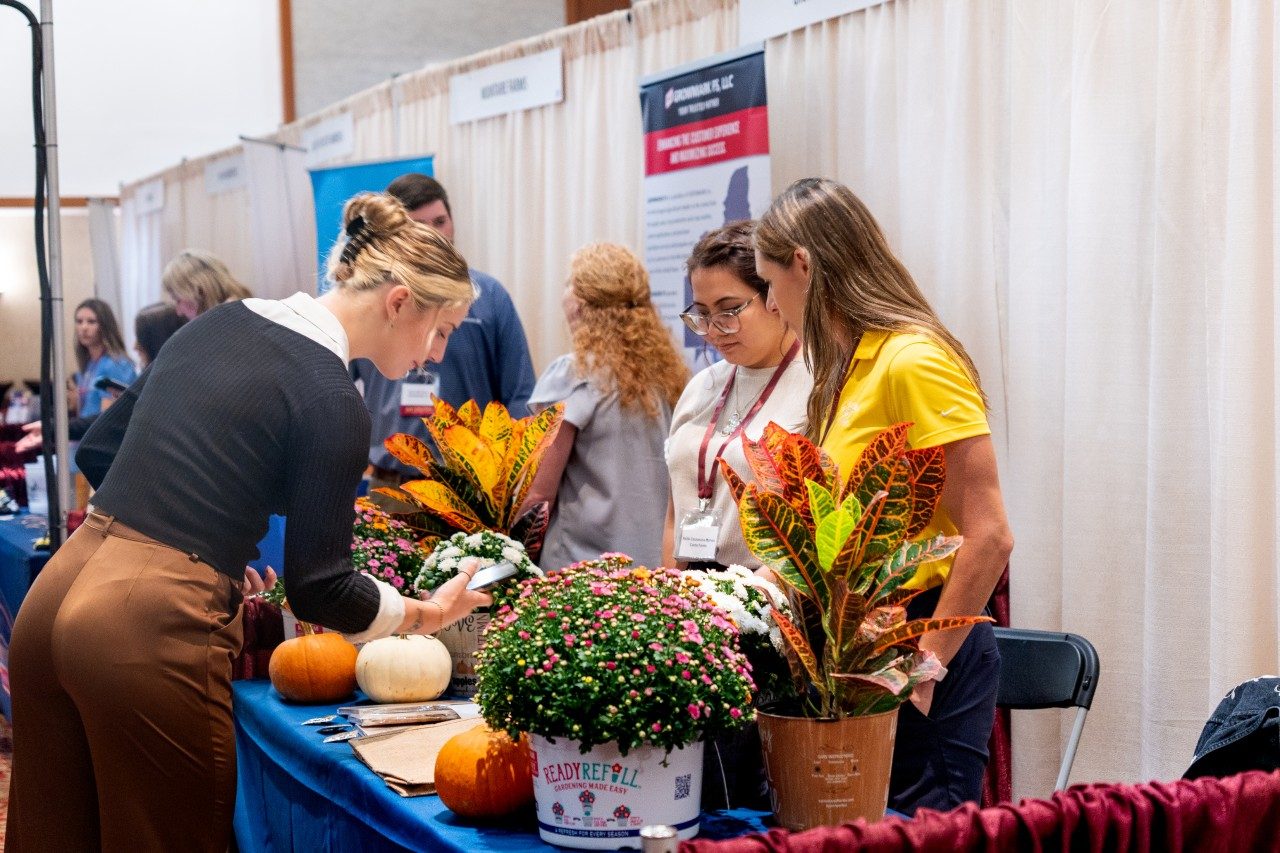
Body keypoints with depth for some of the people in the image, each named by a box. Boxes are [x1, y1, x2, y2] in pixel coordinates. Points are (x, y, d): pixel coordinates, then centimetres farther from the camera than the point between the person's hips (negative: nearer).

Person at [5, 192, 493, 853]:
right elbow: (318, 589, -9)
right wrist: (427, 614, 7)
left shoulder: (220, 324, 11)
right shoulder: (331, 401, -12)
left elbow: (98, 451, 18)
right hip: (150, 631, -8)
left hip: (60, 589, 8)